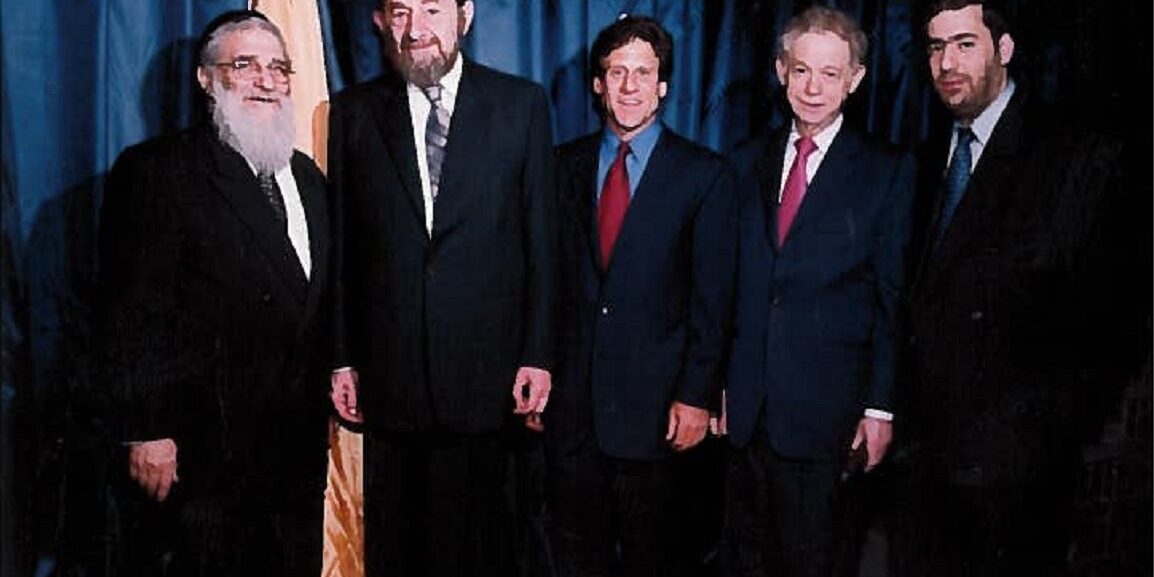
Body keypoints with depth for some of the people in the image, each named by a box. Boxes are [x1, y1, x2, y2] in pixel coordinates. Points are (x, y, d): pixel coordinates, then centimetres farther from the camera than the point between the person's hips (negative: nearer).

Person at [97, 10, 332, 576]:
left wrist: (321, 407, 12)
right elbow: (134, 311, -12)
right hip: (204, 452, -6)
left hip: (299, 446, 7)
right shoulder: (156, 170, -6)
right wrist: (146, 430, -15)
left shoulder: (306, 176, 15)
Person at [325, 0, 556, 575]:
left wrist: (538, 354, -3)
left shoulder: (521, 103, 3)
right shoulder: (353, 112, 6)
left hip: (487, 369, -1)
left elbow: (541, 236, 1)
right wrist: (342, 356, 2)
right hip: (389, 371, 1)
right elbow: (342, 246, 5)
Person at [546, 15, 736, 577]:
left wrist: (697, 395, -9)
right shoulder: (565, 164, 6)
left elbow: (712, 295, -5)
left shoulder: (705, 173, -3)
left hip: (652, 398, -2)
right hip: (571, 395, 3)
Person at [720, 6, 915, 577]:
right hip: (743, 400, 3)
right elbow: (729, 280, 8)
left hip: (824, 402, -3)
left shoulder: (888, 171, -1)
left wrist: (880, 405, -6)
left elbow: (893, 297, -3)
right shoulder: (748, 162, 9)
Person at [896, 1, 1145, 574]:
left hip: (1014, 447, -6)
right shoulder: (932, 157, 11)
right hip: (934, 442, 6)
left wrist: (1064, 414, -11)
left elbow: (1114, 307, -10)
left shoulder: (1079, 156, -9)